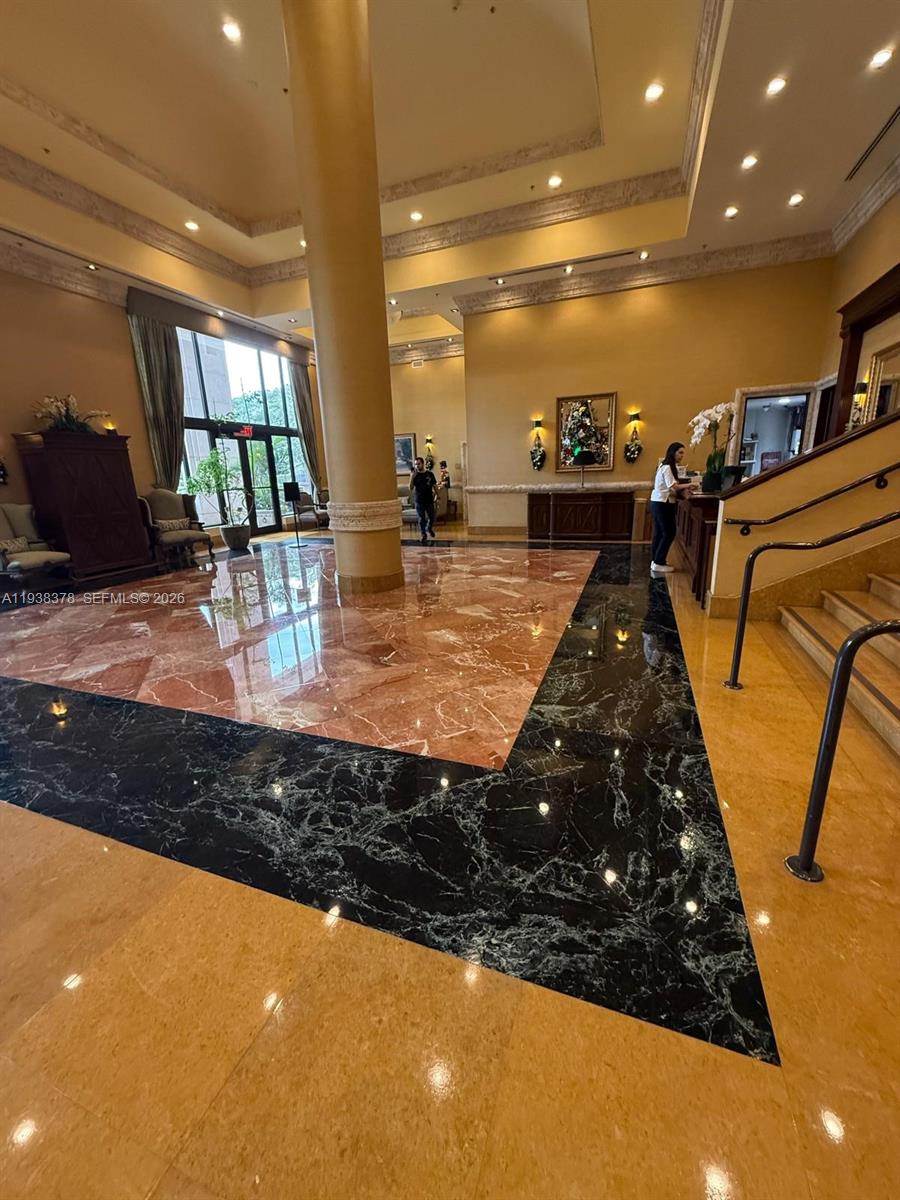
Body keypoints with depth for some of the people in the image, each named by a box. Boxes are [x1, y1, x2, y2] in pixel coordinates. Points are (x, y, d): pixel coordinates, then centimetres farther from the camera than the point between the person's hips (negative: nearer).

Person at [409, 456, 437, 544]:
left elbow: (435, 485, 9)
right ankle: (424, 535, 14)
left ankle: (429, 528, 40)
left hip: (429, 500, 1)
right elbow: (410, 488, -9)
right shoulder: (414, 475, -1)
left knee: (431, 517, 10)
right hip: (419, 501, -1)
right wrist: (412, 477, -19)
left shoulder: (430, 474, 1)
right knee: (421, 518, 2)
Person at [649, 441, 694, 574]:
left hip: (659, 503, 10)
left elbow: (671, 486, 11)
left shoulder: (669, 466, 17)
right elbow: (673, 486, -20)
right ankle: (658, 563, -2)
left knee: (659, 533, 11)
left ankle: (655, 561, 16)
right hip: (662, 504, -10)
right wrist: (688, 485, -14)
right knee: (669, 533, -5)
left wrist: (684, 488, -3)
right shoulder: (667, 467, -13)